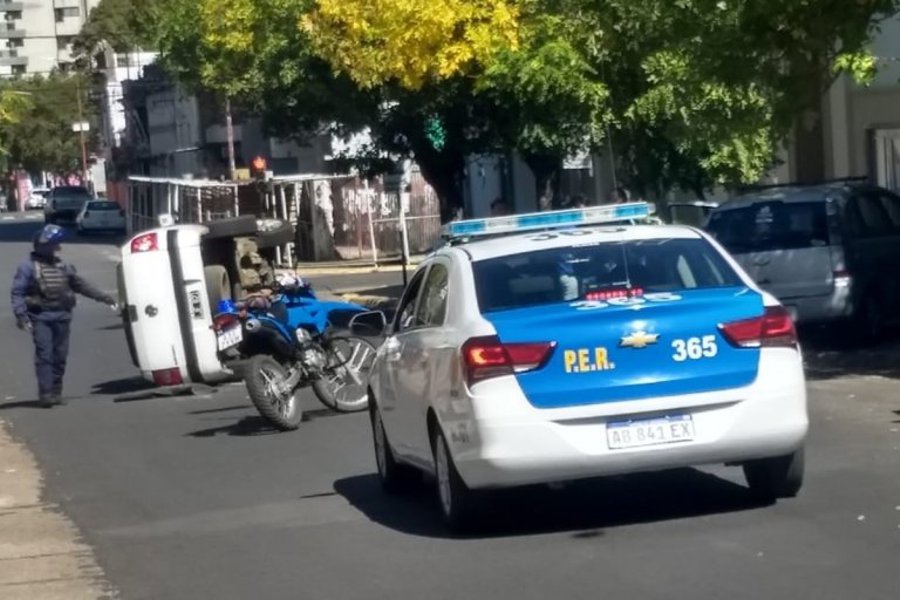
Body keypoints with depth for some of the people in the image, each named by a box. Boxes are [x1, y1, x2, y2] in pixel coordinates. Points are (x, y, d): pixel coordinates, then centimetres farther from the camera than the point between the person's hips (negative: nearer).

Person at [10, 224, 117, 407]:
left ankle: (56, 392, 13)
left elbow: (80, 285, 20)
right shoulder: (29, 267, -4)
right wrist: (21, 315, -18)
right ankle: (45, 393, -11)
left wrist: (102, 297, 17)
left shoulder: (63, 266, 13)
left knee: (60, 356, 6)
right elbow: (17, 292, -7)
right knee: (44, 355, -11)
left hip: (61, 316, 5)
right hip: (40, 318, -5)